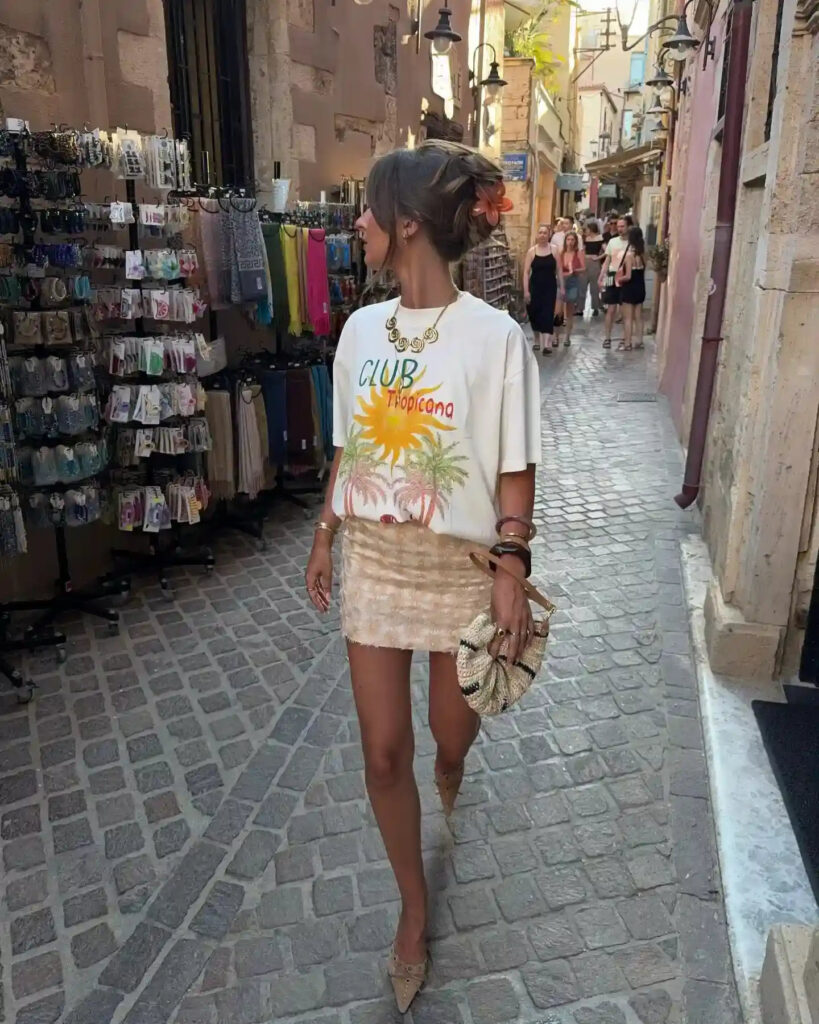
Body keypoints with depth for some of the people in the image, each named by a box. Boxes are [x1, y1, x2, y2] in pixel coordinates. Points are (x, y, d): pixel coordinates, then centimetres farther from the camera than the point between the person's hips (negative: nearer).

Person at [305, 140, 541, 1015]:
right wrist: (325, 535, 13)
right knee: (384, 752, 7)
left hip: (461, 566, -3)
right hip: (373, 561, 4)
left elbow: (514, 470, -10)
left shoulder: (494, 337, -14)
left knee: (452, 730, 18)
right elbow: (348, 446, 9)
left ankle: (449, 770, 60)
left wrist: (512, 567, -15)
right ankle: (414, 907, 32)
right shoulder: (361, 328, 0)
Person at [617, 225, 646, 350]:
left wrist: (619, 279, -2)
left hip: (630, 288, -7)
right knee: (638, 316, 14)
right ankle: (639, 341, 20)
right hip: (640, 287, 7)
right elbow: (642, 271, 7)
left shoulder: (630, 254, -17)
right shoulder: (642, 253, 3)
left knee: (628, 318, 0)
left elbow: (628, 276, -19)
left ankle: (627, 344, 3)